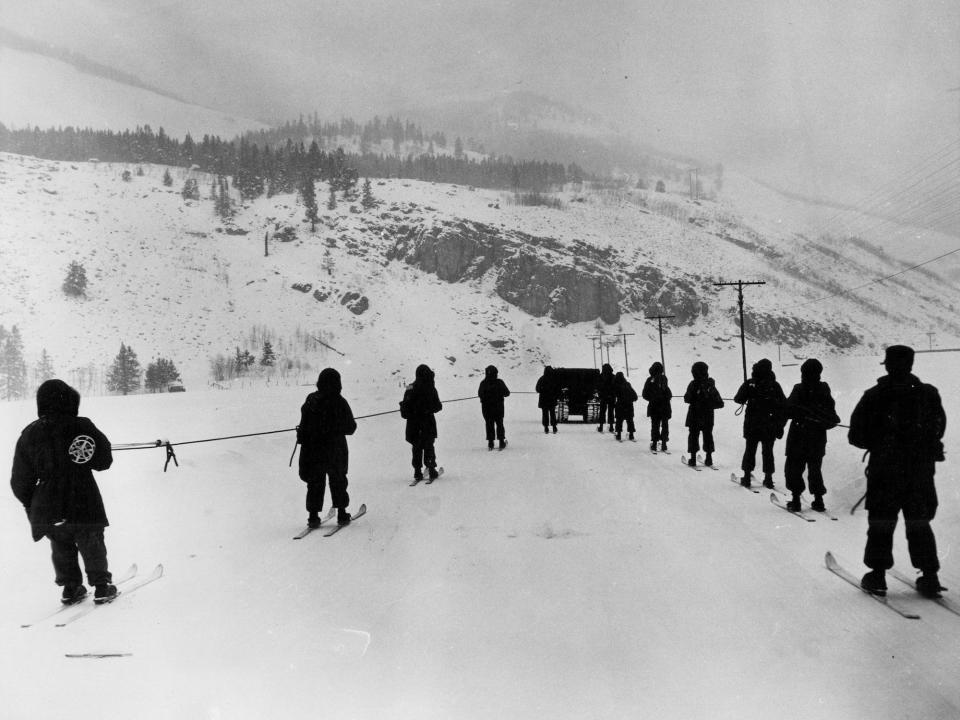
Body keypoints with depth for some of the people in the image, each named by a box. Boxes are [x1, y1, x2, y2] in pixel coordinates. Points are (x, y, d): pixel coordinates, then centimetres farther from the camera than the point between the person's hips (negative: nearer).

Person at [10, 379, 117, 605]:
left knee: (61, 548, 21)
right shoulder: (81, 427, -12)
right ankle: (102, 587, 14)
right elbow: (104, 461, -5)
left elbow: (20, 481, 5)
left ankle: (70, 588, 24)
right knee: (92, 545, 12)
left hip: (47, 509, 3)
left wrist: (31, 506, 19)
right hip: (83, 505, -3)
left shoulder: (28, 434, 0)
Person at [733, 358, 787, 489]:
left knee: (750, 450, 10)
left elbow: (738, 399, -8)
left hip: (752, 425, -1)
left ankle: (747, 477, 9)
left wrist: (746, 399, 12)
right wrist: (780, 426, 5)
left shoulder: (749, 384, -9)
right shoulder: (775, 385, -3)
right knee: (768, 451, 11)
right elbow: (784, 406, 0)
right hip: (770, 427, 1)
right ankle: (768, 478, 10)